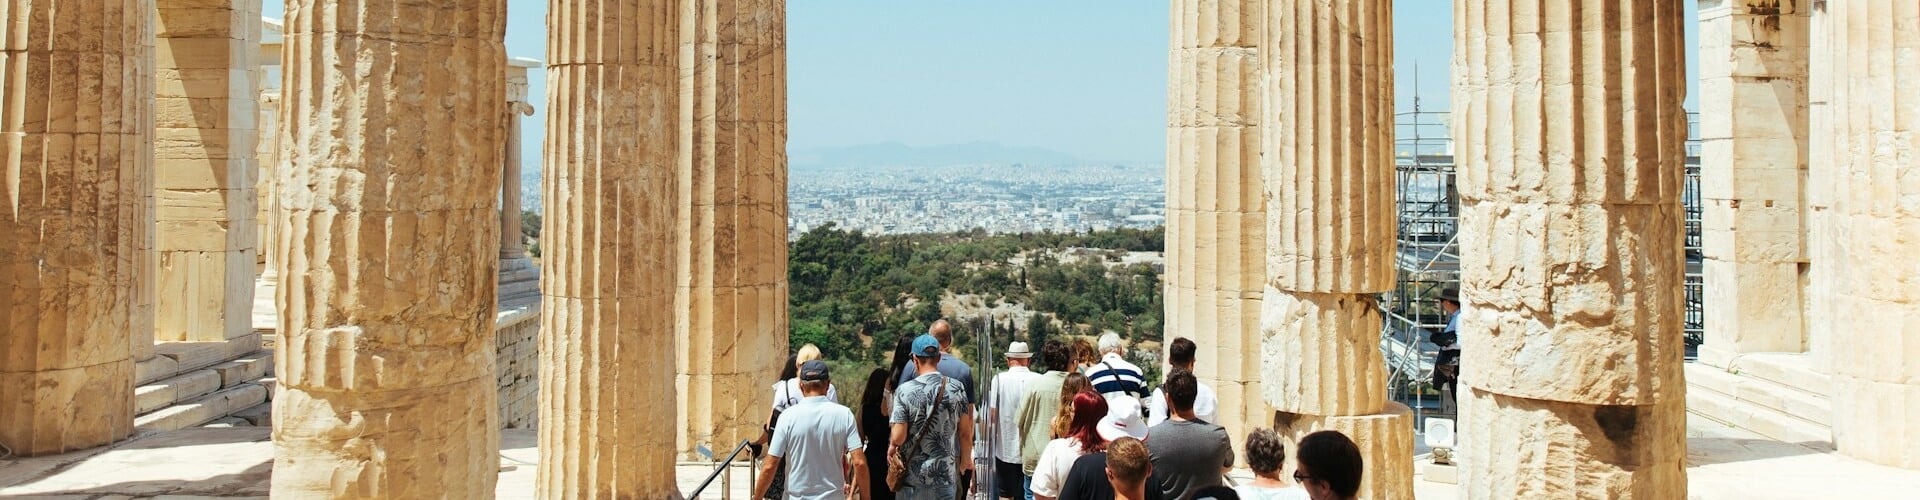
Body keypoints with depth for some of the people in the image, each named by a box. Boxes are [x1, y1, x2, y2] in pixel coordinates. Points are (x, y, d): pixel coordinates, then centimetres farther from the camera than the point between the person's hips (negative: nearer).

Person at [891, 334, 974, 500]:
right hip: (946, 473, 2)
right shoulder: (956, 388, -5)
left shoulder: (904, 391, -12)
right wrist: (966, 460, 17)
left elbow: (898, 437, -13)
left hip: (913, 475, -1)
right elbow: (965, 432, 0)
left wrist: (891, 449, 10)